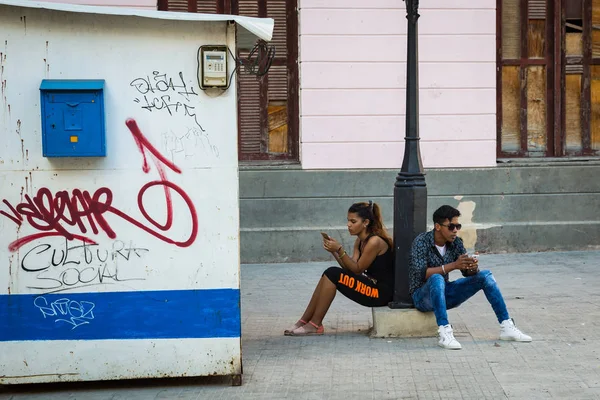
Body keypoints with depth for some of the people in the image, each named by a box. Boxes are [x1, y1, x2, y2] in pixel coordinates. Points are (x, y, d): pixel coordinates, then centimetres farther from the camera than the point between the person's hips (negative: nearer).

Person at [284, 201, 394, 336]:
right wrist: (334, 251, -7)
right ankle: (304, 321, 0)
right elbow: (350, 268, 5)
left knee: (333, 274, -17)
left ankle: (315, 325, -9)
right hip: (371, 285, 9)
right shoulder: (360, 240, 12)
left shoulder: (374, 241, -17)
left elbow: (357, 269, -14)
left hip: (382, 292, -9)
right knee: (329, 274, -2)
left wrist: (339, 250, -21)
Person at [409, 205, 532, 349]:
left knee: (485, 276, -7)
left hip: (444, 294, 6)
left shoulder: (456, 242, 0)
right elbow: (421, 274, -28)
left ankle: (507, 327, -7)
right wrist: (453, 265, -35)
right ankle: (444, 333, -45)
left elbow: (467, 272, 2)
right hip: (423, 296, -6)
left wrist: (473, 267, -23)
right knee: (437, 278, -39)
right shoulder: (421, 242, -17)